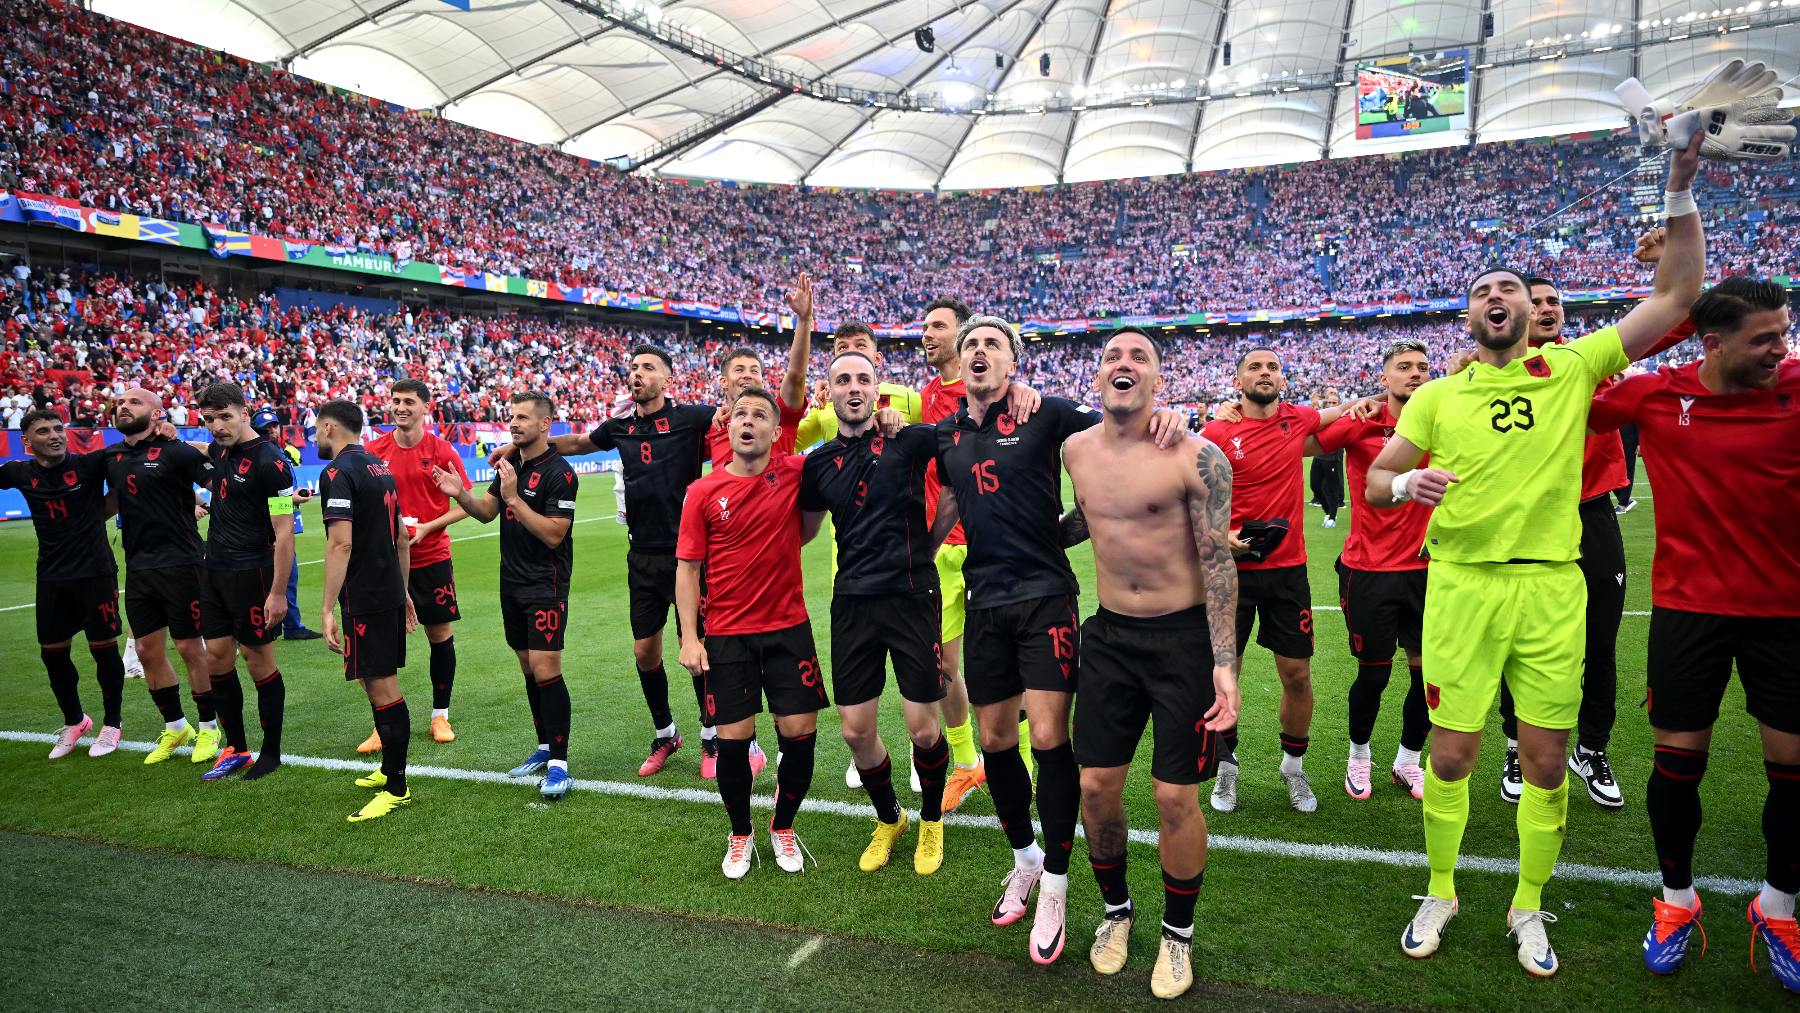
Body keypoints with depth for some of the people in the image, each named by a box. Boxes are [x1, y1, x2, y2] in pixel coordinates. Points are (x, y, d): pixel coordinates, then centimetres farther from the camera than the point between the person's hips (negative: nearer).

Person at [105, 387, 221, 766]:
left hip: (179, 564, -6)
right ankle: (175, 727, 26)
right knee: (147, 650, 11)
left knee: (190, 649, 2)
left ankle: (208, 728, 16)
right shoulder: (111, 457, 10)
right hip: (137, 567, 6)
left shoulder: (175, 452, -9)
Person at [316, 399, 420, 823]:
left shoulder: (337, 473, -13)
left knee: (382, 689, -5)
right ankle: (389, 770, 29)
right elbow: (402, 538, 18)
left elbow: (341, 543, -22)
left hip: (364, 599, -9)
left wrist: (327, 608, -22)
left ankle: (396, 788, 1)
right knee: (383, 685, 17)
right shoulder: (381, 467, 14)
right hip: (390, 592, 9)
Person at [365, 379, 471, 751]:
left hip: (432, 558, -1)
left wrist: (427, 527, -14)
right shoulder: (374, 450, 1)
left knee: (441, 634, 6)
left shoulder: (441, 450, -4)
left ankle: (440, 715, 21)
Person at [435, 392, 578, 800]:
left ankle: (559, 763, -4)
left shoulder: (560, 473, -15)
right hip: (512, 581, 8)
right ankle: (545, 747, 26)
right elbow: (487, 511, 14)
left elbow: (553, 534, -20)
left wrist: (513, 498, -24)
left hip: (546, 585, -8)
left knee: (546, 670, -11)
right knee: (528, 669, 14)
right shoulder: (510, 463, 10)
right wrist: (460, 494, -5)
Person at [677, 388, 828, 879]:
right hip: (726, 635, 0)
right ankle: (740, 834, 27)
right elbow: (687, 568, 1)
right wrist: (689, 637, -6)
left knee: (800, 733, 1)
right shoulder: (702, 492, -3)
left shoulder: (795, 473, -3)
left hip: (788, 627, 1)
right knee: (732, 740, 1)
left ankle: (783, 826, 27)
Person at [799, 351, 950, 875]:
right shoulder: (819, 463, 8)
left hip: (911, 595, -3)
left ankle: (931, 821, 29)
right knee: (856, 730, 6)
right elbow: (802, 530, 20)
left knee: (923, 730, 0)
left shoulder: (908, 440, -3)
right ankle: (888, 819, 34)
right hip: (852, 602, 3)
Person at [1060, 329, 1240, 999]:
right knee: (1096, 784, 7)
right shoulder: (1077, 450, 2)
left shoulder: (1196, 458, -14)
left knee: (1175, 796, 1)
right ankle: (1115, 910, 33)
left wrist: (1224, 664, -16)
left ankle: (1178, 932, 26)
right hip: (1110, 635, 4)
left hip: (1183, 637, -4)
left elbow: (1218, 562, -12)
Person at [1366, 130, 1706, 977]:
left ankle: (1528, 909, 26)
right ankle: (1440, 894, 25)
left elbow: (1676, 295, 4)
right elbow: (1375, 482, 9)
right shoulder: (1438, 396, 8)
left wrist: (1680, 190, -4)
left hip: (1550, 588, 0)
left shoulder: (1573, 369, 7)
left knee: (1546, 762, 6)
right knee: (1451, 754, 4)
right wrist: (1405, 483, -14)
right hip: (1461, 586, 0)